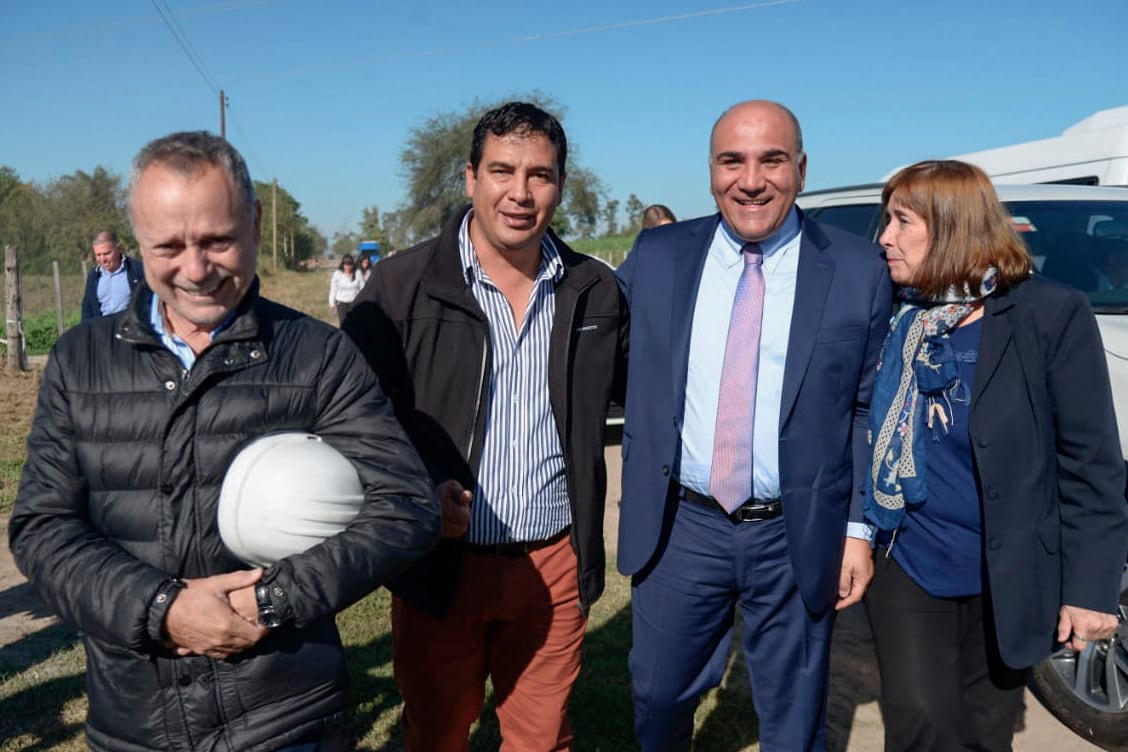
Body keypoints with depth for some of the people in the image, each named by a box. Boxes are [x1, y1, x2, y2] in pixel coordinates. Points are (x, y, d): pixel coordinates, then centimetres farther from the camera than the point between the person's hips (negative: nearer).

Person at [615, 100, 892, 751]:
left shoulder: (860, 271, -5)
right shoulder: (656, 257, -1)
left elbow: (869, 409, -1)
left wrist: (859, 528, -4)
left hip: (799, 539, -1)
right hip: (679, 527, 2)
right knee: (659, 696, 18)